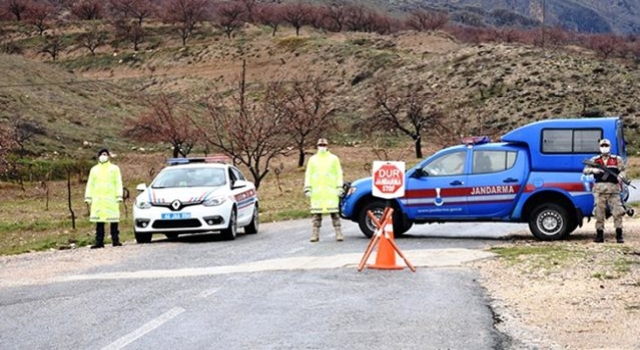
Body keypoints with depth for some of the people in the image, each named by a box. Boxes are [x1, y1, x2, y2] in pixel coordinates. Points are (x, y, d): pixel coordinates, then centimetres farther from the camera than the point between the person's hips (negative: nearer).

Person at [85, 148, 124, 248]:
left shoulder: (114, 168, 10)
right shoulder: (94, 169, 17)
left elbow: (118, 183, 5)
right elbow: (90, 184, 15)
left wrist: (119, 196, -6)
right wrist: (88, 197, 5)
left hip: (111, 198, -2)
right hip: (97, 198, 2)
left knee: (113, 221, -4)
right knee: (99, 221, 0)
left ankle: (115, 240, 1)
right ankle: (99, 242, 2)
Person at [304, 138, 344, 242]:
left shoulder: (334, 158, 8)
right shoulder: (312, 159, 11)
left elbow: (339, 173, 7)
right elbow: (308, 174, 11)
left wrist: (339, 187, -1)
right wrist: (307, 188, 2)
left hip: (331, 190, -2)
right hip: (316, 191, 2)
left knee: (334, 212, -5)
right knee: (316, 213, 2)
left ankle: (338, 233, -5)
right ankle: (315, 234, 7)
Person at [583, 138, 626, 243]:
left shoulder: (617, 159, 11)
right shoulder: (595, 160, 12)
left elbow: (623, 170, 6)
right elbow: (585, 170, 9)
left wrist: (620, 176, -16)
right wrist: (593, 170, -12)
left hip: (613, 189, -1)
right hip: (599, 189, 1)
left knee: (617, 212, -7)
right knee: (599, 213, 2)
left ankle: (619, 236, -3)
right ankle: (599, 235, 8)